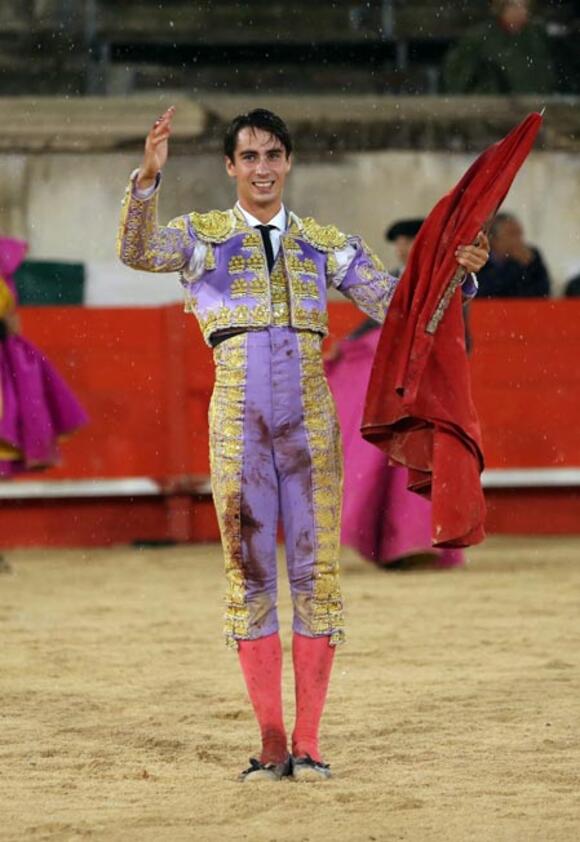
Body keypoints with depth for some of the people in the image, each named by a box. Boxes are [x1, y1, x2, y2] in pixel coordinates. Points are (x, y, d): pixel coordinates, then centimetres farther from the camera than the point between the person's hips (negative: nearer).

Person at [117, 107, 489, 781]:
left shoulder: (325, 244, 13)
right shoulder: (202, 237, 7)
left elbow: (396, 306, 11)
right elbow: (136, 252, -13)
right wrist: (147, 176, -29)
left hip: (311, 421, 1)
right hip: (239, 419, -1)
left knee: (316, 573, -2)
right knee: (250, 573, -1)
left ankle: (307, 744, 2)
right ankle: (270, 744, 4)